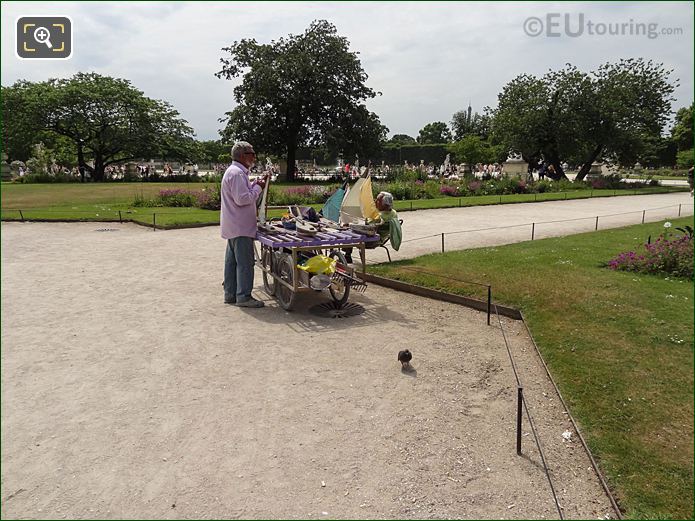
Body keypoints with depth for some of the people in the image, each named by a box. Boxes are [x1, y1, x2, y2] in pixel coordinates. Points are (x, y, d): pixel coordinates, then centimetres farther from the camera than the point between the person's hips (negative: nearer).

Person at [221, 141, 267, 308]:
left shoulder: (235, 171, 17)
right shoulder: (237, 173, -17)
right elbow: (242, 199, -24)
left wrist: (255, 184, 10)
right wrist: (258, 188, -13)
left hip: (234, 227, 11)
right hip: (240, 227, -11)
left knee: (232, 261, 14)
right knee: (245, 262, -6)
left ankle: (230, 294, 21)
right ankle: (243, 296, -1)